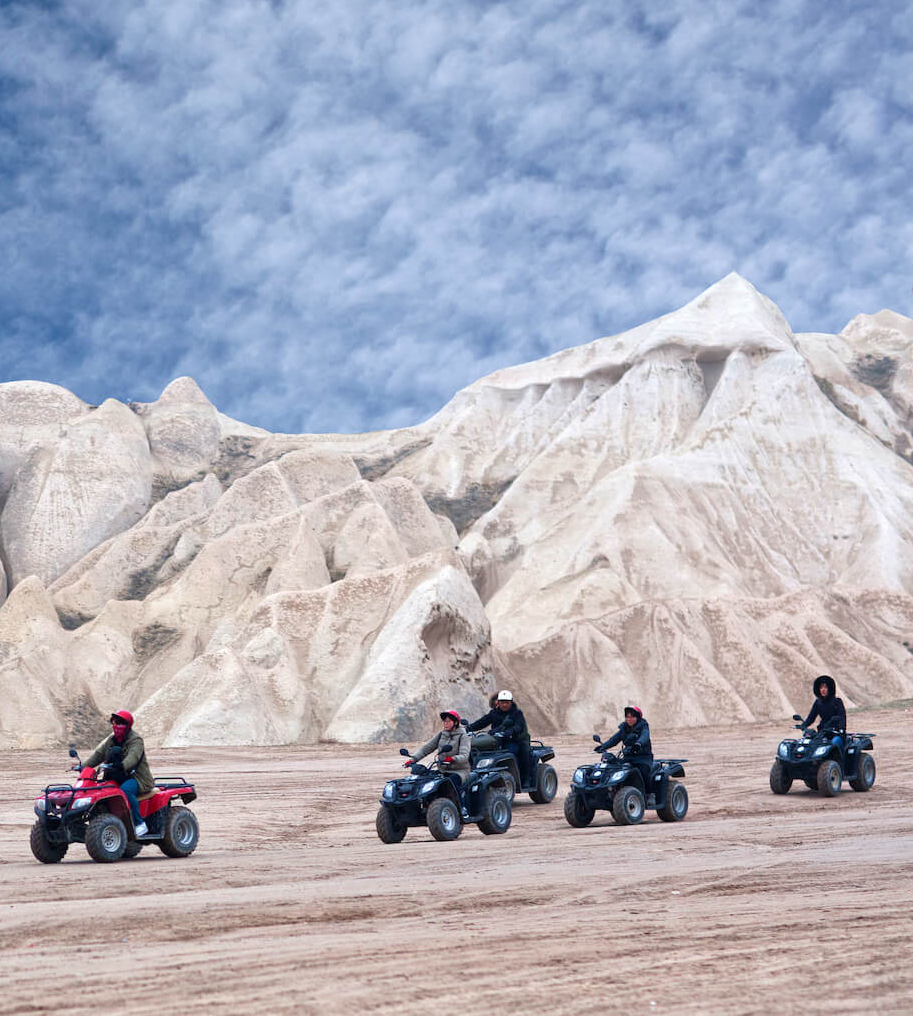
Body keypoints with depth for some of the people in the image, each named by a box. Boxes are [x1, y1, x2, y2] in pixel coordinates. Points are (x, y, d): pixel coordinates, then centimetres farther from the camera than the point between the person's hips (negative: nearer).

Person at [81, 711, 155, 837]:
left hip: (137, 778, -8)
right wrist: (84, 766, -5)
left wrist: (122, 766, -48)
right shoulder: (111, 739, 15)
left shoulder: (135, 740, -9)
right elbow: (98, 754, 10)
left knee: (125, 789, -37)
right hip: (117, 778, 8)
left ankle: (139, 824, -26)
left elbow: (133, 757, -28)